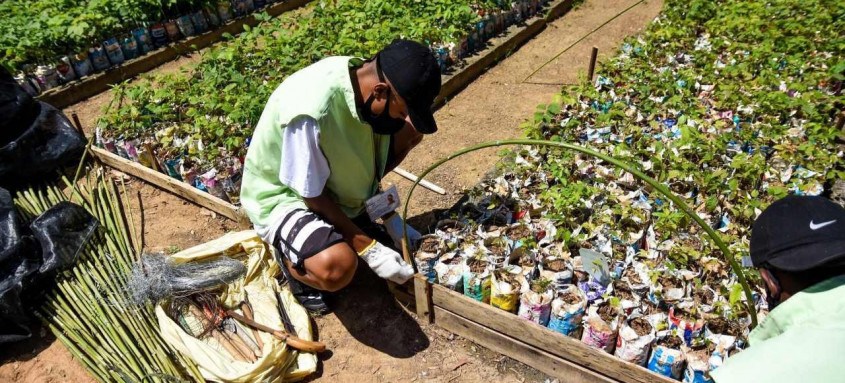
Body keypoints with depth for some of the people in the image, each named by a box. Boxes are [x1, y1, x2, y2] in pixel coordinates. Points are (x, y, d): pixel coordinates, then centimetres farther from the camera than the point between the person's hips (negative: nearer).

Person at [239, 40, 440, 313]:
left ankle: (356, 213, 9)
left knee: (411, 130, -4)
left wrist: (391, 219, -2)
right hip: (283, 195, -7)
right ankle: (290, 259, 1)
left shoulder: (365, 76, -15)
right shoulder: (310, 114, -38)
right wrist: (369, 249, -20)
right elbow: (313, 196, -25)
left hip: (336, 175, 8)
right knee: (337, 268, -36)